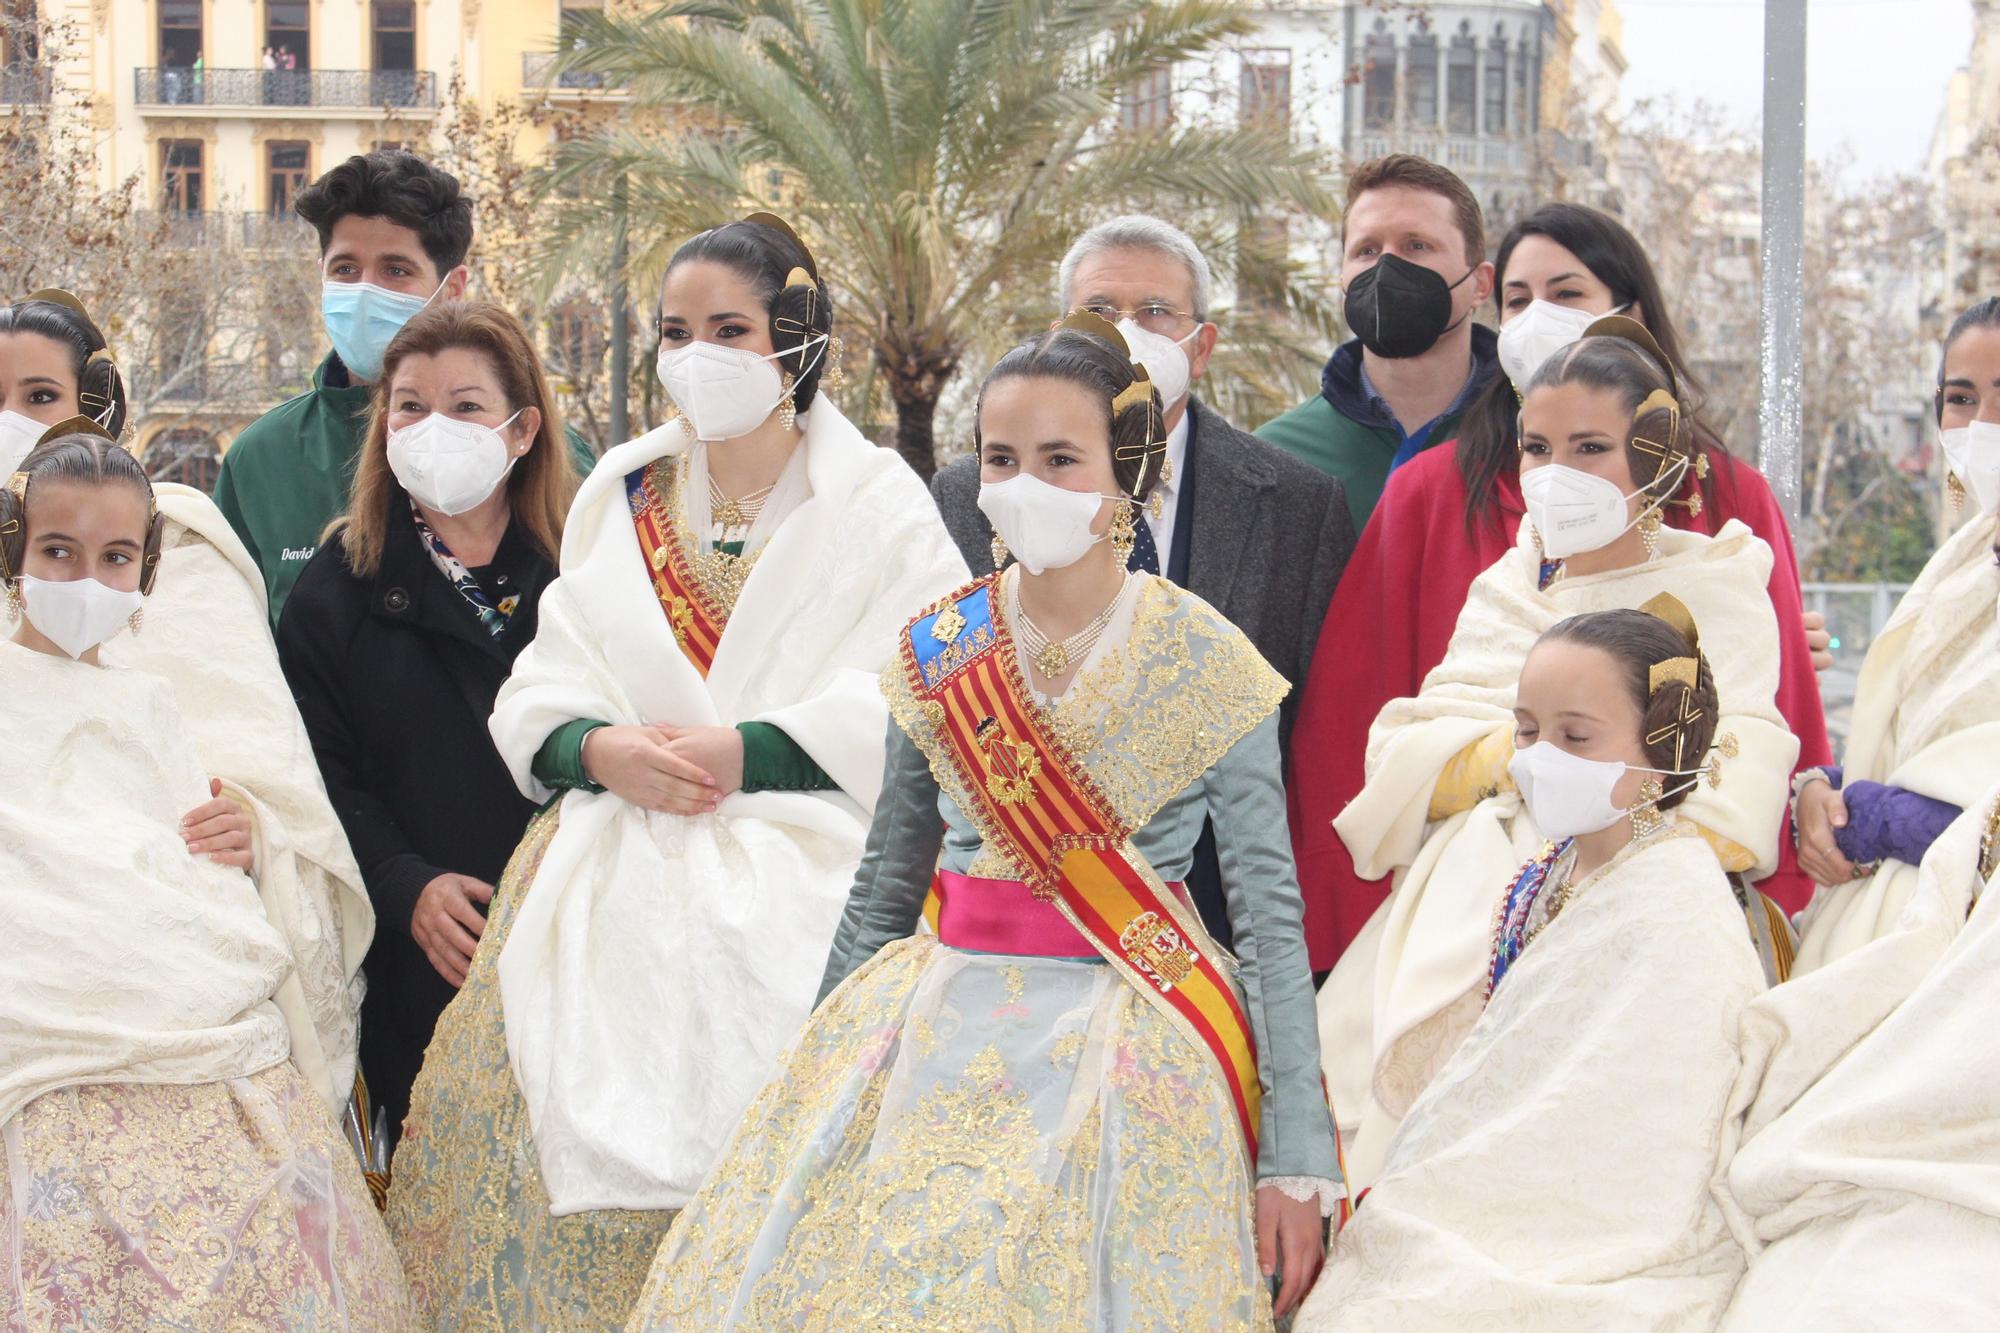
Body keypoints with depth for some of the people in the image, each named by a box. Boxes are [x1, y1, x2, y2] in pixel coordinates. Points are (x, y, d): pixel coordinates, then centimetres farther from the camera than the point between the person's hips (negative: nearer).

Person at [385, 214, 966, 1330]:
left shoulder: (879, 505, 4)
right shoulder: (620, 494, 16)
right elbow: (543, 691, 12)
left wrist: (745, 752, -15)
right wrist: (599, 748, -10)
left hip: (790, 876, -3)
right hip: (612, 886, 4)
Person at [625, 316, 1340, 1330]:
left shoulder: (1207, 664, -5)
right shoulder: (936, 654, 5)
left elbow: (1270, 914, -6)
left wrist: (1298, 1160, -11)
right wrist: (814, 1079, 15)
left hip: (1128, 1049, -3)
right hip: (939, 1035, 3)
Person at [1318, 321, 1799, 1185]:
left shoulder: (1716, 586, 10)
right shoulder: (1505, 588, 23)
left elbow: (1731, 781, -3)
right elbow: (1402, 748, 13)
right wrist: (1506, 753, -5)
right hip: (1465, 908, 4)